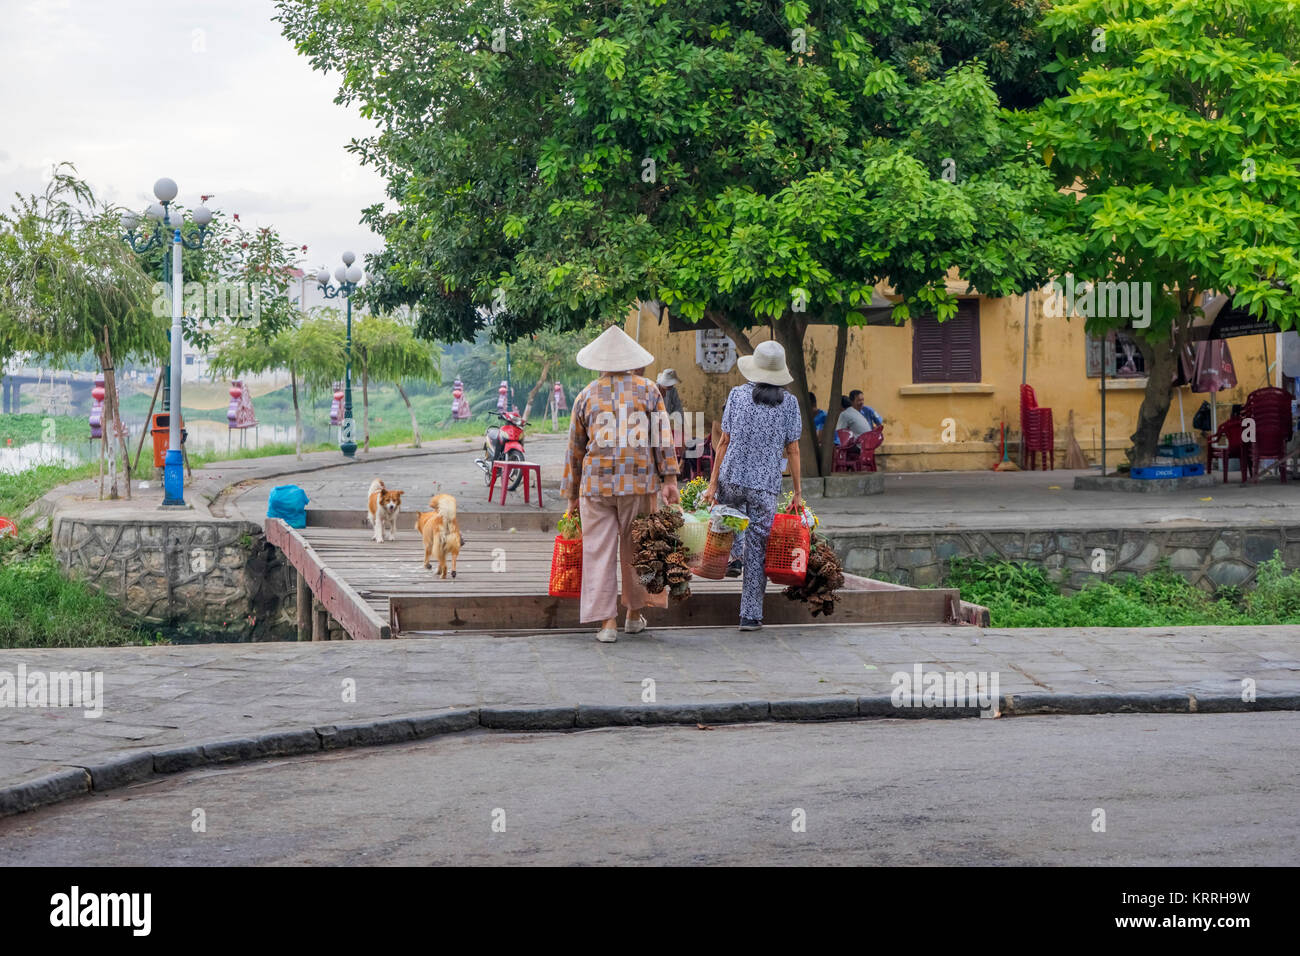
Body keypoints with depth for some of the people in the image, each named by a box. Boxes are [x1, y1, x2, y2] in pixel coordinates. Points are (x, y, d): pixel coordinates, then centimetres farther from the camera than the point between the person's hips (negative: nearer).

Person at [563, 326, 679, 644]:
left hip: (596, 484, 0)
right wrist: (669, 478, -1)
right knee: (635, 548, 12)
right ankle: (635, 614, 22)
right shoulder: (648, 390, 5)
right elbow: (662, 436, -2)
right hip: (639, 482, 0)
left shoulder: (586, 396, 8)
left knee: (599, 552, 1)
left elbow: (575, 448, 11)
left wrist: (572, 494, 18)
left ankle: (607, 621, -3)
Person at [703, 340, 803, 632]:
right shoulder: (789, 402, 1)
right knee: (757, 550, 3)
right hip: (766, 485, 0)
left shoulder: (738, 394, 0)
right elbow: (792, 450, 2)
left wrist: (712, 483, 3)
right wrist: (798, 492, 8)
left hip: (732, 478, 0)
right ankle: (751, 615, 4)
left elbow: (724, 441, 0)